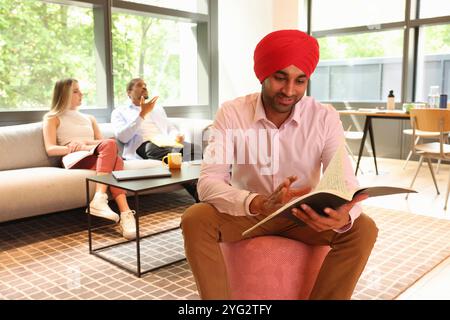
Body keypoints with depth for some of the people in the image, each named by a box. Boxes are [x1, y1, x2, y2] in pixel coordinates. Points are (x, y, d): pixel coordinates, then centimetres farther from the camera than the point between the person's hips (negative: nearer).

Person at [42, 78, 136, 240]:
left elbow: (102, 142, 17)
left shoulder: (89, 118, 33)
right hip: (75, 160, -4)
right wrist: (71, 148, -17)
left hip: (97, 158, 4)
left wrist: (85, 142, -5)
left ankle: (121, 212, -53)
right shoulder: (53, 118, 19)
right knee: (111, 144, -35)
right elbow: (50, 149, 3)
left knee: (114, 158, -36)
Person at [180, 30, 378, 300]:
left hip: (303, 215, 1)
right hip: (248, 211, -1)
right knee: (195, 220, -28)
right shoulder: (231, 113, -16)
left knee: (363, 229, -24)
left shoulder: (325, 118, -14)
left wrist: (344, 215, -46)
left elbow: (347, 184, -20)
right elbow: (208, 183, -26)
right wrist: (260, 204, -46)